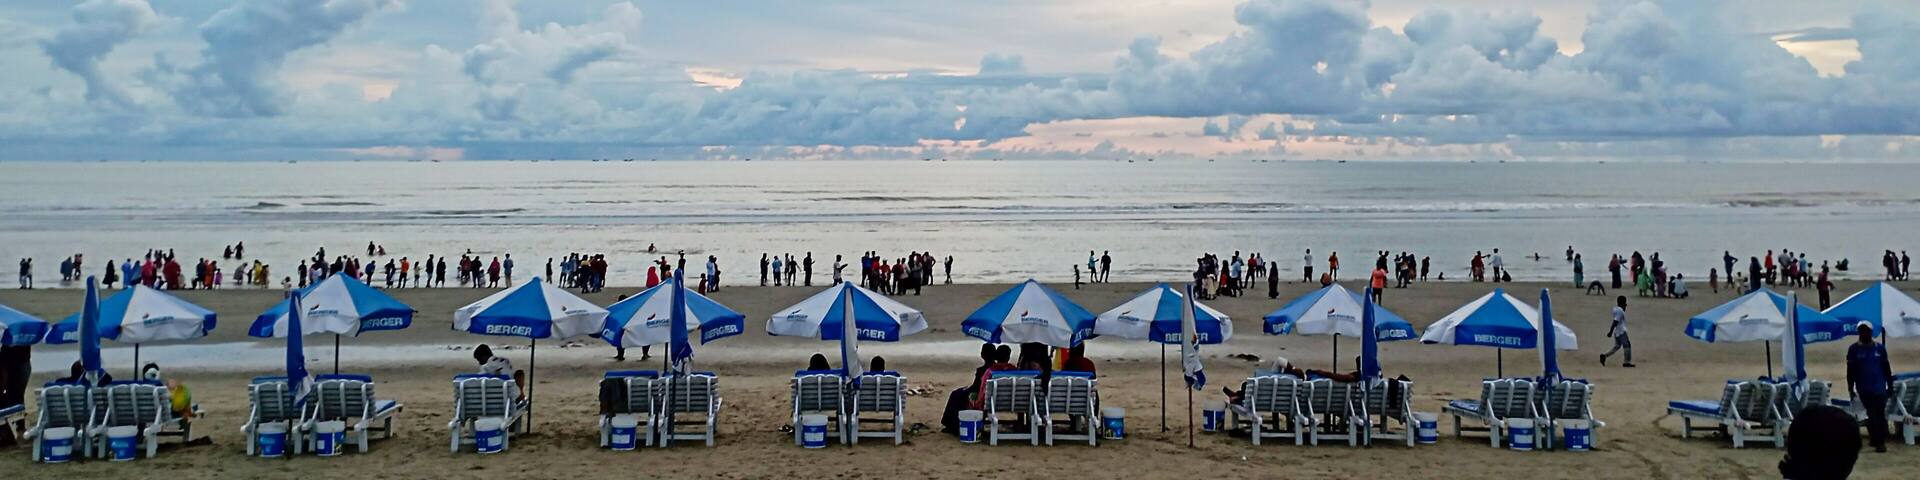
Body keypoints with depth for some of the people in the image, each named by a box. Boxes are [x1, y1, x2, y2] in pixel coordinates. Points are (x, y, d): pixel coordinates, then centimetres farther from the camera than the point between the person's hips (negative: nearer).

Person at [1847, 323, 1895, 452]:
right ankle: (1875, 438, 16)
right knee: (1871, 415, 7)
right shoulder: (1854, 349, -1)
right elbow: (1850, 370, 1)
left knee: (1879, 415, -3)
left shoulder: (1880, 347, 2)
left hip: (1879, 387, 0)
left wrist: (1890, 385, 7)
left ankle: (1880, 442, -2)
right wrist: (1851, 388, -1)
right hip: (1863, 389, 0)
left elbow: (1886, 367, 8)